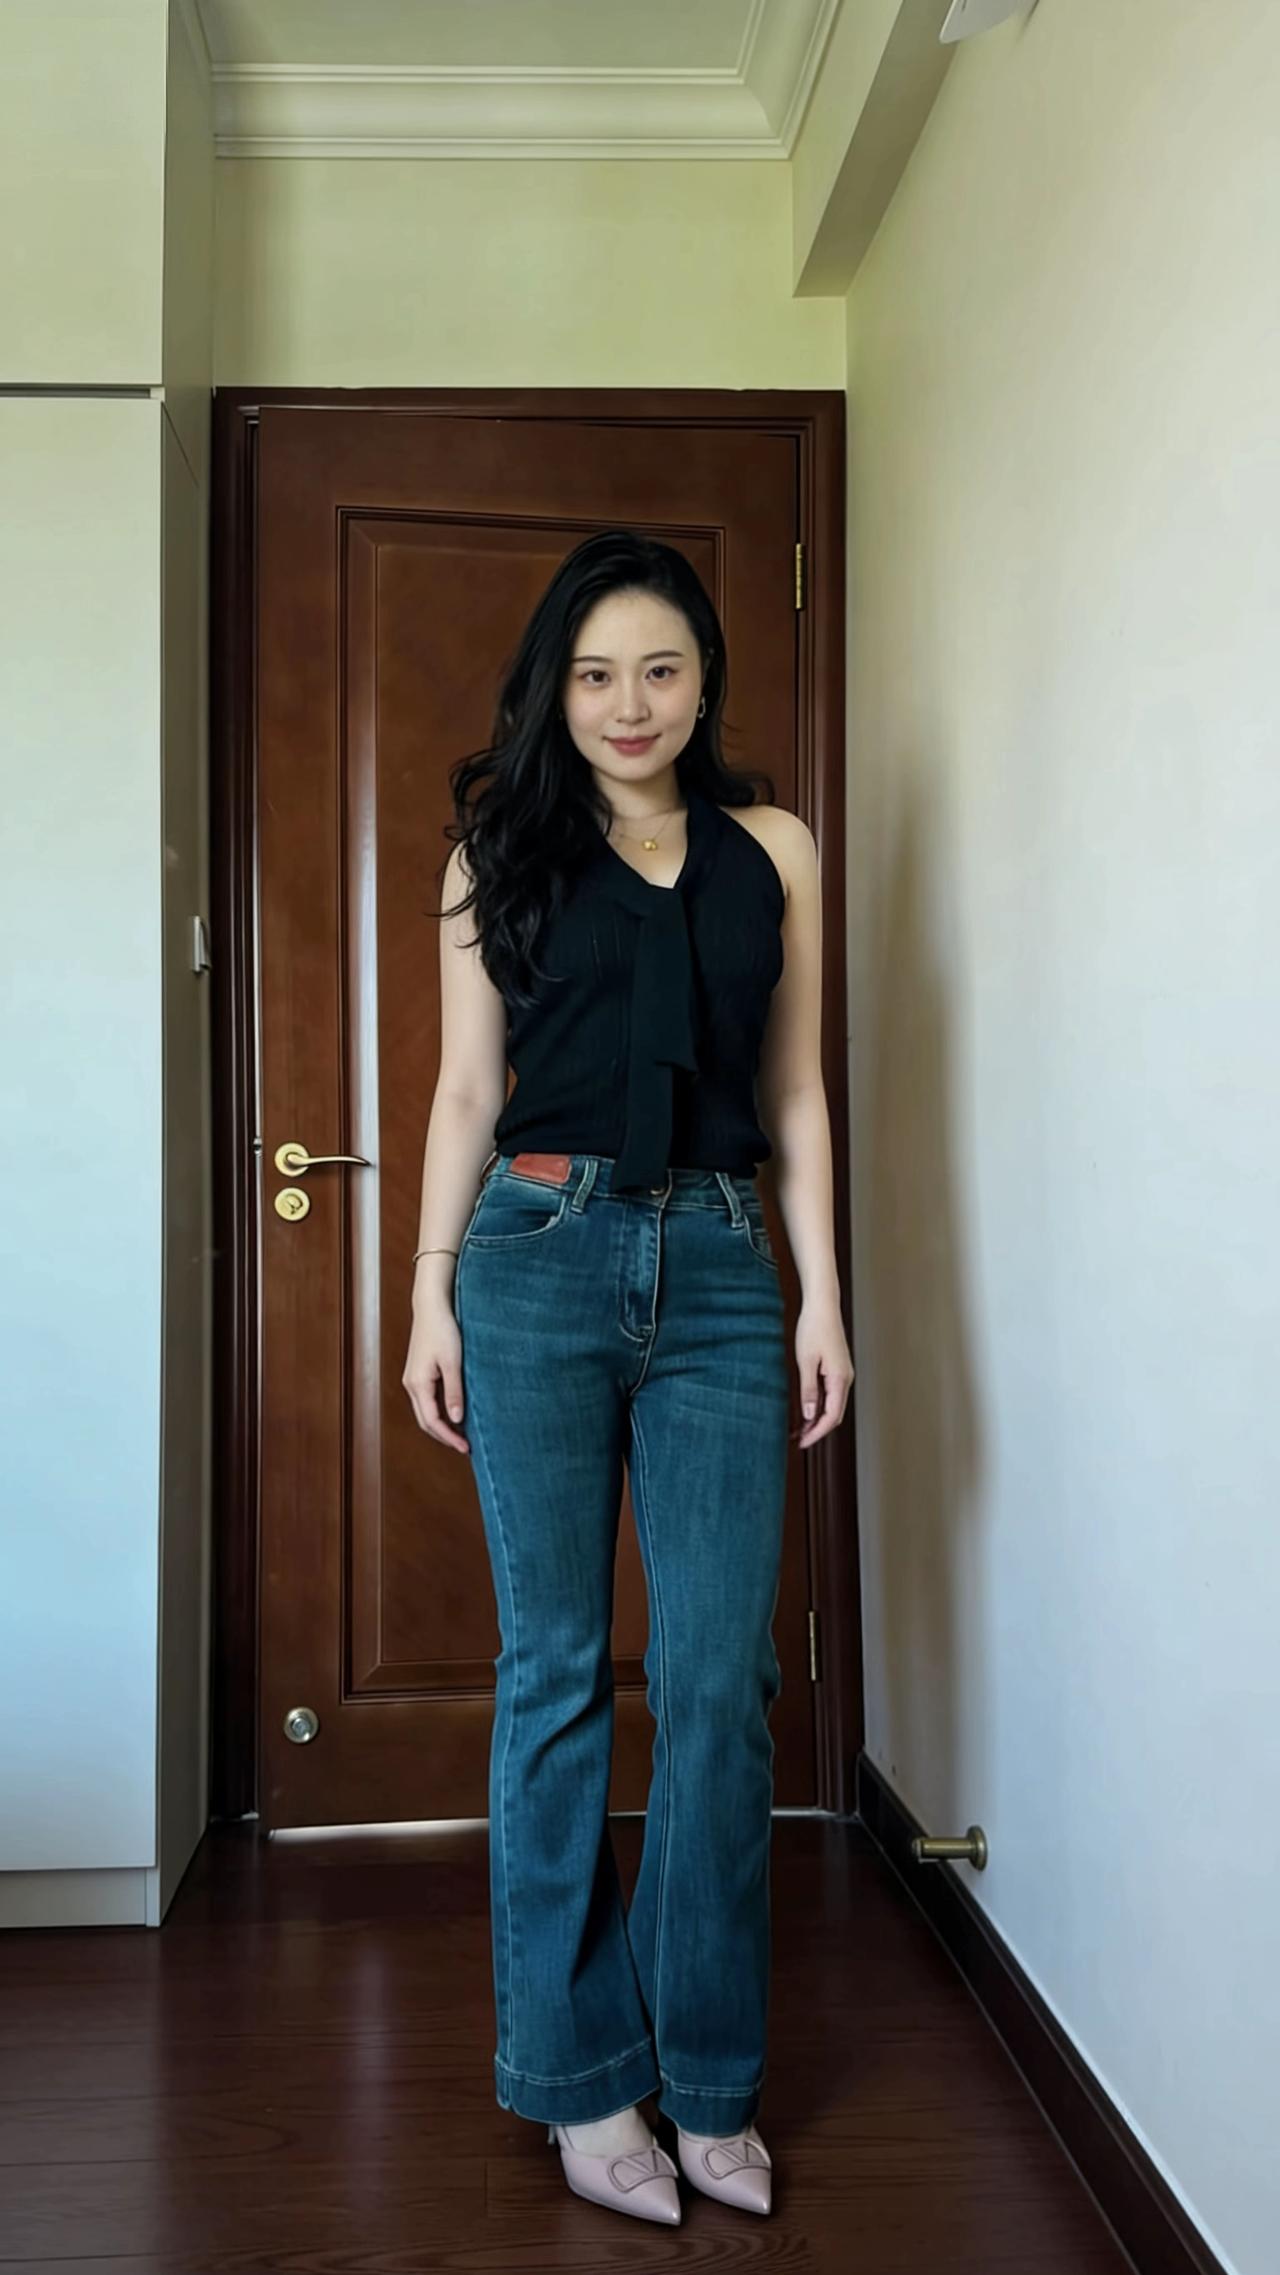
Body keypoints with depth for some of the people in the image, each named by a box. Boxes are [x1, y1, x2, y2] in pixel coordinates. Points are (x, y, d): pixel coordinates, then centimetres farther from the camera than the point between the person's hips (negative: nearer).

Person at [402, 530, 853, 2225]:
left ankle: (710, 2078, 18)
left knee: (721, 1680, 0)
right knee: (558, 1670, 4)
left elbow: (795, 1092, 11)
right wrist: (432, 1293, 2)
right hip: (542, 1256, -1)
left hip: (723, 1272, 1)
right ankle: (582, 2076, 19)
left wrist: (823, 1297, 5)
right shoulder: (504, 848, 9)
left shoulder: (773, 850, 11)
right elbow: (468, 1090, 7)